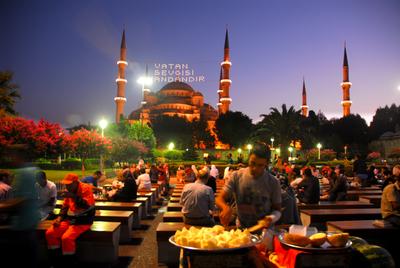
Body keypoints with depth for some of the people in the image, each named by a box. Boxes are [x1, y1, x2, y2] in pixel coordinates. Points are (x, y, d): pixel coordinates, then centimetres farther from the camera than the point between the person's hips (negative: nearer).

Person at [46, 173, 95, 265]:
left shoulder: (86, 188, -16)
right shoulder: (70, 191, 8)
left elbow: (86, 206, -28)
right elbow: (65, 206, 18)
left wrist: (73, 196, -36)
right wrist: (60, 217, 3)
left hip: (83, 220, -8)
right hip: (70, 219, 8)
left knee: (66, 238, -27)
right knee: (50, 233, -4)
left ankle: (69, 262, -7)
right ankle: (54, 261, 9)